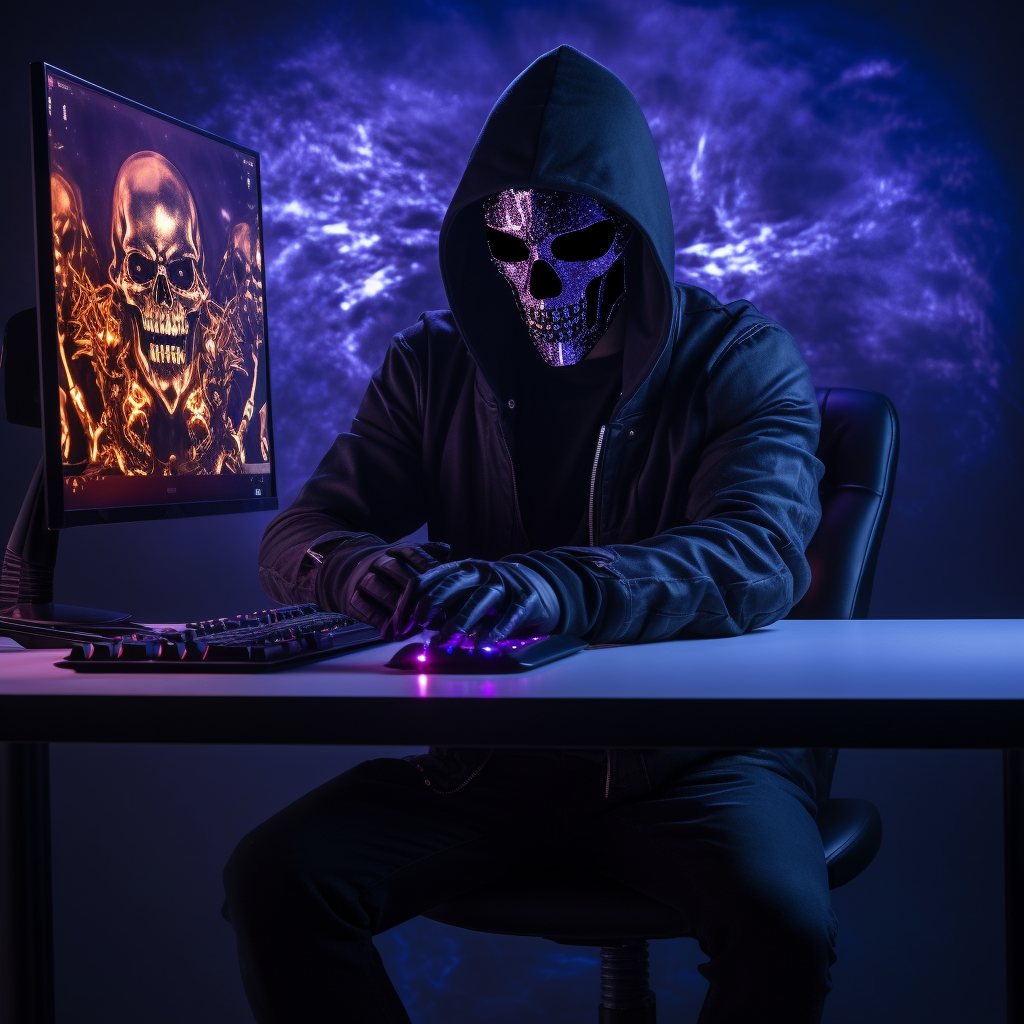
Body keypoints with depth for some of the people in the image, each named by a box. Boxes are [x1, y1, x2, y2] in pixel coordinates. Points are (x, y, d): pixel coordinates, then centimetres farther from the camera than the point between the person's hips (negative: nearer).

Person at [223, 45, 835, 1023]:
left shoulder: (739, 359, -4)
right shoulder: (434, 365, 6)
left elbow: (758, 554, -22)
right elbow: (298, 537, 1)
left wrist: (556, 587, -42)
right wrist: (362, 570, -27)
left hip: (693, 750, -3)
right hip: (488, 754, 3)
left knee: (782, 923, -33)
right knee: (272, 878, -18)